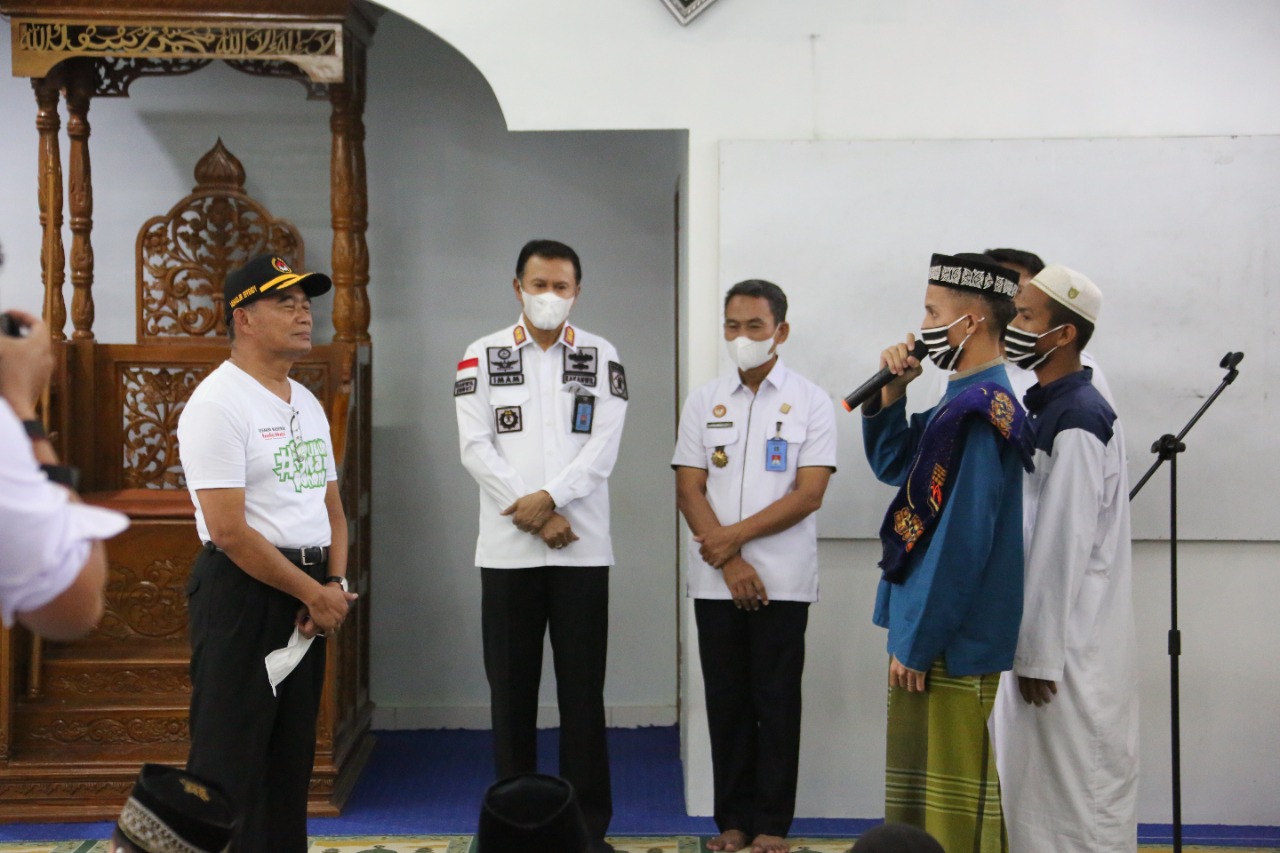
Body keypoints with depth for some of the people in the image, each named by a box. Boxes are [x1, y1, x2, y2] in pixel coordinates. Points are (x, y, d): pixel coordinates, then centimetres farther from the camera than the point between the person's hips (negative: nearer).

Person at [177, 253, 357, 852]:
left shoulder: (308, 404, 14)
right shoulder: (217, 404, -13)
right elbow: (229, 531, -19)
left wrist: (334, 585, 0)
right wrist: (314, 594, -14)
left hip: (307, 594, 8)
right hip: (243, 591, -8)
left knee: (291, 753, 15)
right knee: (231, 759, -4)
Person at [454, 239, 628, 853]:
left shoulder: (602, 357, 7)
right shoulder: (482, 356, 6)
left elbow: (603, 445, -3)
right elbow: (475, 446, -3)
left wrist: (551, 497, -17)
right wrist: (534, 516, -11)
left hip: (583, 547, 0)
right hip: (507, 547, 0)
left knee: (583, 688, 3)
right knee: (511, 688, 6)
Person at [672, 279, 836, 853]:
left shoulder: (810, 402, 0)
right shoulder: (704, 402, 8)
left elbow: (808, 494, -8)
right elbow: (689, 490, 2)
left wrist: (735, 535, -12)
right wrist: (730, 563, -9)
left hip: (783, 580, -2)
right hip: (716, 580, 2)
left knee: (777, 703, 3)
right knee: (727, 702, 7)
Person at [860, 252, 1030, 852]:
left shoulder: (980, 410, -20)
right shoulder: (964, 400, 11)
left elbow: (961, 540, -24)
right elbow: (893, 466, 22)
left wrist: (916, 641, -19)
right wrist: (890, 395, 6)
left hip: (950, 640, -10)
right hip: (927, 626, 10)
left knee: (951, 791, -2)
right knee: (920, 781, 19)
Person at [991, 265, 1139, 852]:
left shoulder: (1077, 421, -18)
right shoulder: (1048, 409, 11)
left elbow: (1064, 546, -20)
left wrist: (1040, 655, -18)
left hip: (1072, 645, -9)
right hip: (1049, 637, 9)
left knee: (1079, 788, 0)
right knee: (1036, 780, 15)